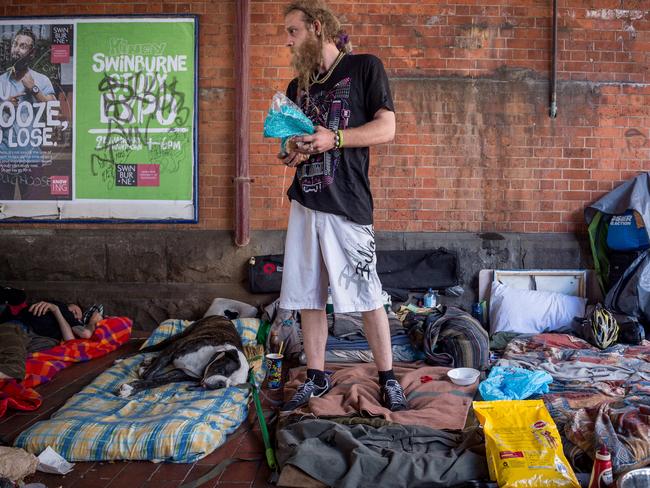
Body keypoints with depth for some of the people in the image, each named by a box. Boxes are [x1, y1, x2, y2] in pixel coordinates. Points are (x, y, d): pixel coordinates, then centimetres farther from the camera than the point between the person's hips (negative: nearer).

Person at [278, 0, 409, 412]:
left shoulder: (364, 68, 1)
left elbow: (386, 129, -6)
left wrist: (334, 138, -18)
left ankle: (388, 379, 15)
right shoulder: (298, 86, 18)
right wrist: (291, 154, 1)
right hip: (304, 204, 6)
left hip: (347, 207, -6)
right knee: (308, 298, 8)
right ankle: (317, 378, 22)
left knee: (368, 297, 0)